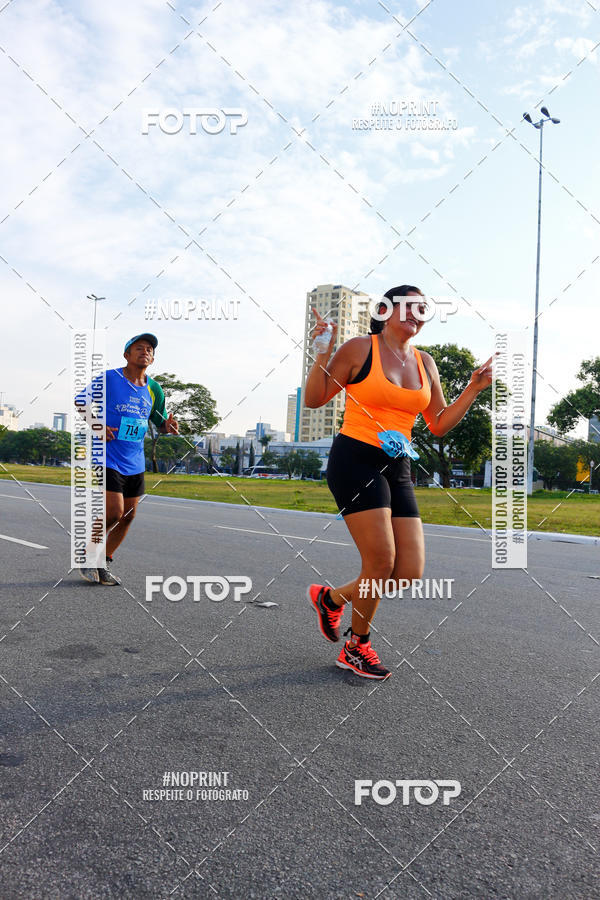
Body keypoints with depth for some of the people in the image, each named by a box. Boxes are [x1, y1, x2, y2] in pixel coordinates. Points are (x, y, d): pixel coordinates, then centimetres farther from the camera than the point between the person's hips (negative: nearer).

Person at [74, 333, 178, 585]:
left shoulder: (154, 390, 7)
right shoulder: (109, 378, -6)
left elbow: (160, 423, 18)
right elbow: (81, 400, 4)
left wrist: (168, 426, -6)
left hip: (135, 463, 6)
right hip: (107, 458, -6)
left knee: (128, 517, 7)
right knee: (113, 513, -13)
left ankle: (104, 563, 25)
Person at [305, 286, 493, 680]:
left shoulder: (425, 363, 15)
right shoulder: (360, 349, -2)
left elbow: (439, 425, 17)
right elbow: (314, 400, -2)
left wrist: (474, 389, 10)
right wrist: (322, 354, -14)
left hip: (398, 470, 6)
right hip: (355, 460, -6)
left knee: (410, 573, -1)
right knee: (382, 561, -11)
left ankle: (332, 597, 25)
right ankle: (357, 648, 15)